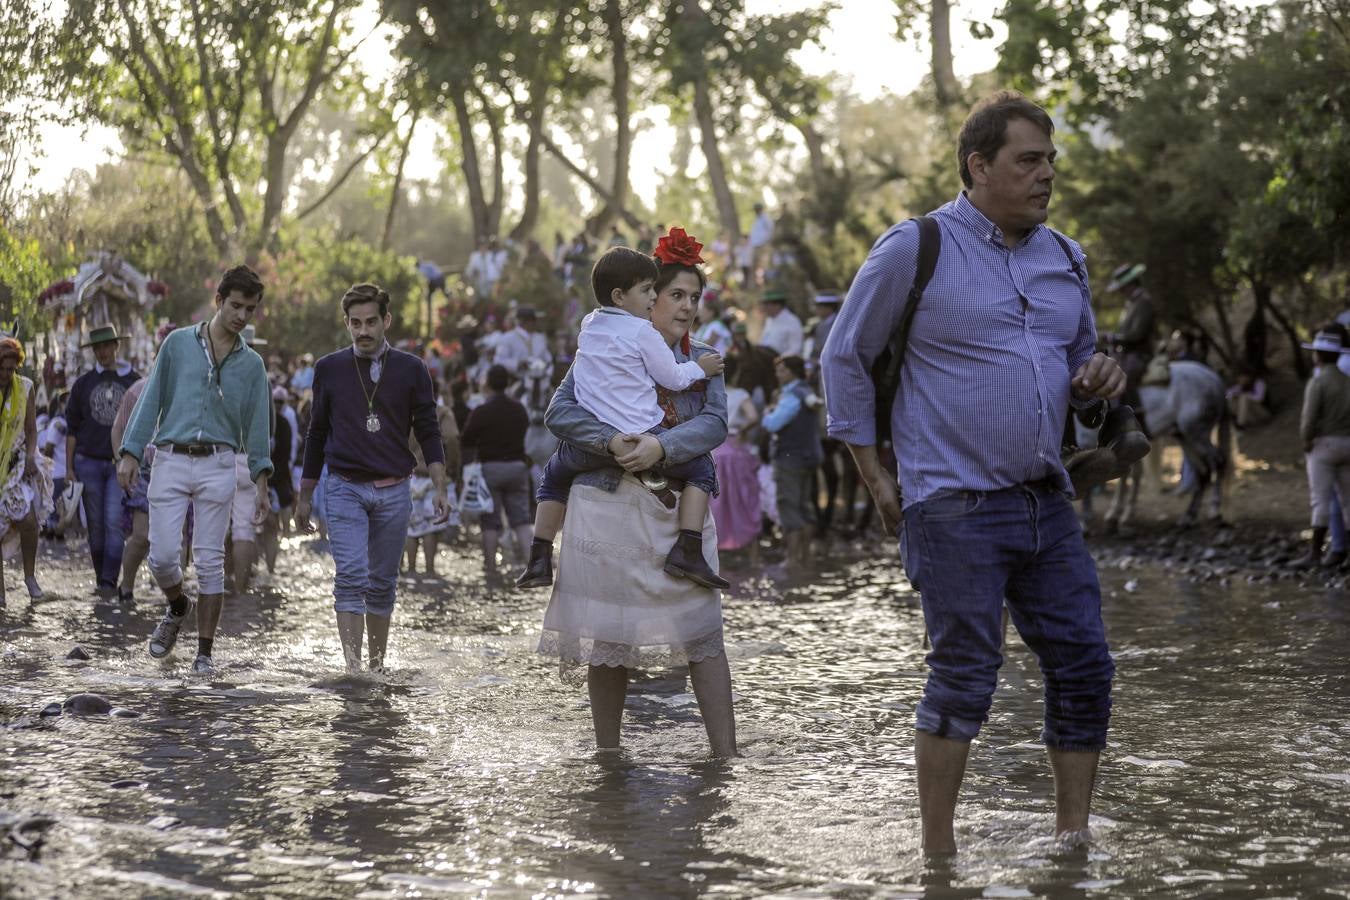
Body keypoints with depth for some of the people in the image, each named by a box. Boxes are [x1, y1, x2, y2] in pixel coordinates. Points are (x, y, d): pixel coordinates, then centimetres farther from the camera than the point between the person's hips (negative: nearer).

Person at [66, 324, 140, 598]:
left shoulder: (133, 382, 6)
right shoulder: (83, 384, 8)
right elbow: (72, 428, 10)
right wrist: (69, 467, 4)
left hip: (121, 464, -2)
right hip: (89, 461, 2)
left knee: (114, 523, -13)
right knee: (96, 525, 4)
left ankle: (109, 582, -16)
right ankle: (100, 577, 14)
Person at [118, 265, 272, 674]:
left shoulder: (251, 364, 11)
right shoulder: (178, 343, 6)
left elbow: (256, 426, 11)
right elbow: (151, 400, 6)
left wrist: (262, 482, 3)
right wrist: (130, 453, -2)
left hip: (217, 466, 1)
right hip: (170, 460, -1)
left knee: (209, 561, -1)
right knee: (163, 555, -6)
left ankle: (205, 651, 6)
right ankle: (176, 609, 26)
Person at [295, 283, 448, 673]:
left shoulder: (410, 370, 3)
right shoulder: (329, 369, 5)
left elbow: (428, 432, 4)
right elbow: (316, 435, 12)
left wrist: (440, 489, -7)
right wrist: (304, 497, 13)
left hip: (393, 491, 1)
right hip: (344, 489, -1)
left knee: (382, 582, 6)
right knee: (351, 576, -15)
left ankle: (377, 665, 18)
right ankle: (353, 668, -20)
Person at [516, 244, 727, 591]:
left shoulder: (588, 327, 15)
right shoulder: (641, 331, -5)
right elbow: (673, 378, 0)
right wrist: (700, 367, 19)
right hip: (640, 438, -5)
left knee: (555, 474, 32)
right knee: (701, 468, 12)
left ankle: (539, 559, 21)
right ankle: (688, 552, -5)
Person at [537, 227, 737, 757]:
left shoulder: (703, 361, 12)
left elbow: (714, 423, -4)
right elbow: (560, 411, -4)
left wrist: (662, 446, -22)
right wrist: (610, 440, -20)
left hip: (678, 510, 1)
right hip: (608, 506, -1)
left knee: (701, 630, -7)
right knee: (606, 633, 3)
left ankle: (725, 754, -8)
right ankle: (606, 754, 13)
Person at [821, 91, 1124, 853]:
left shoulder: (1063, 260, 13)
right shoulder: (915, 249, -5)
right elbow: (845, 359, 2)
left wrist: (1099, 378, -1)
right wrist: (876, 478, -1)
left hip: (1047, 503, 6)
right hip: (957, 505, -6)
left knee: (1084, 667, 3)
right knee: (966, 675, -6)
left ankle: (1074, 838, 13)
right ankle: (938, 854, 4)